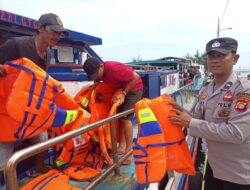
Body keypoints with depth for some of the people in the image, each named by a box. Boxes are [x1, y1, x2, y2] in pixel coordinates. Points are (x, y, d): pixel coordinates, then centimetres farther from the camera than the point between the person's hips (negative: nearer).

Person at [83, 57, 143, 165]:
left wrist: (124, 93, -27)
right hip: (121, 88, 8)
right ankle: (122, 146, 20)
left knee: (125, 118, -11)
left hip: (133, 88, -8)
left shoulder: (114, 68, -34)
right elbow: (97, 81, 12)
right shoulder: (99, 71, -9)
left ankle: (129, 151, 0)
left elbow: (136, 77, -27)